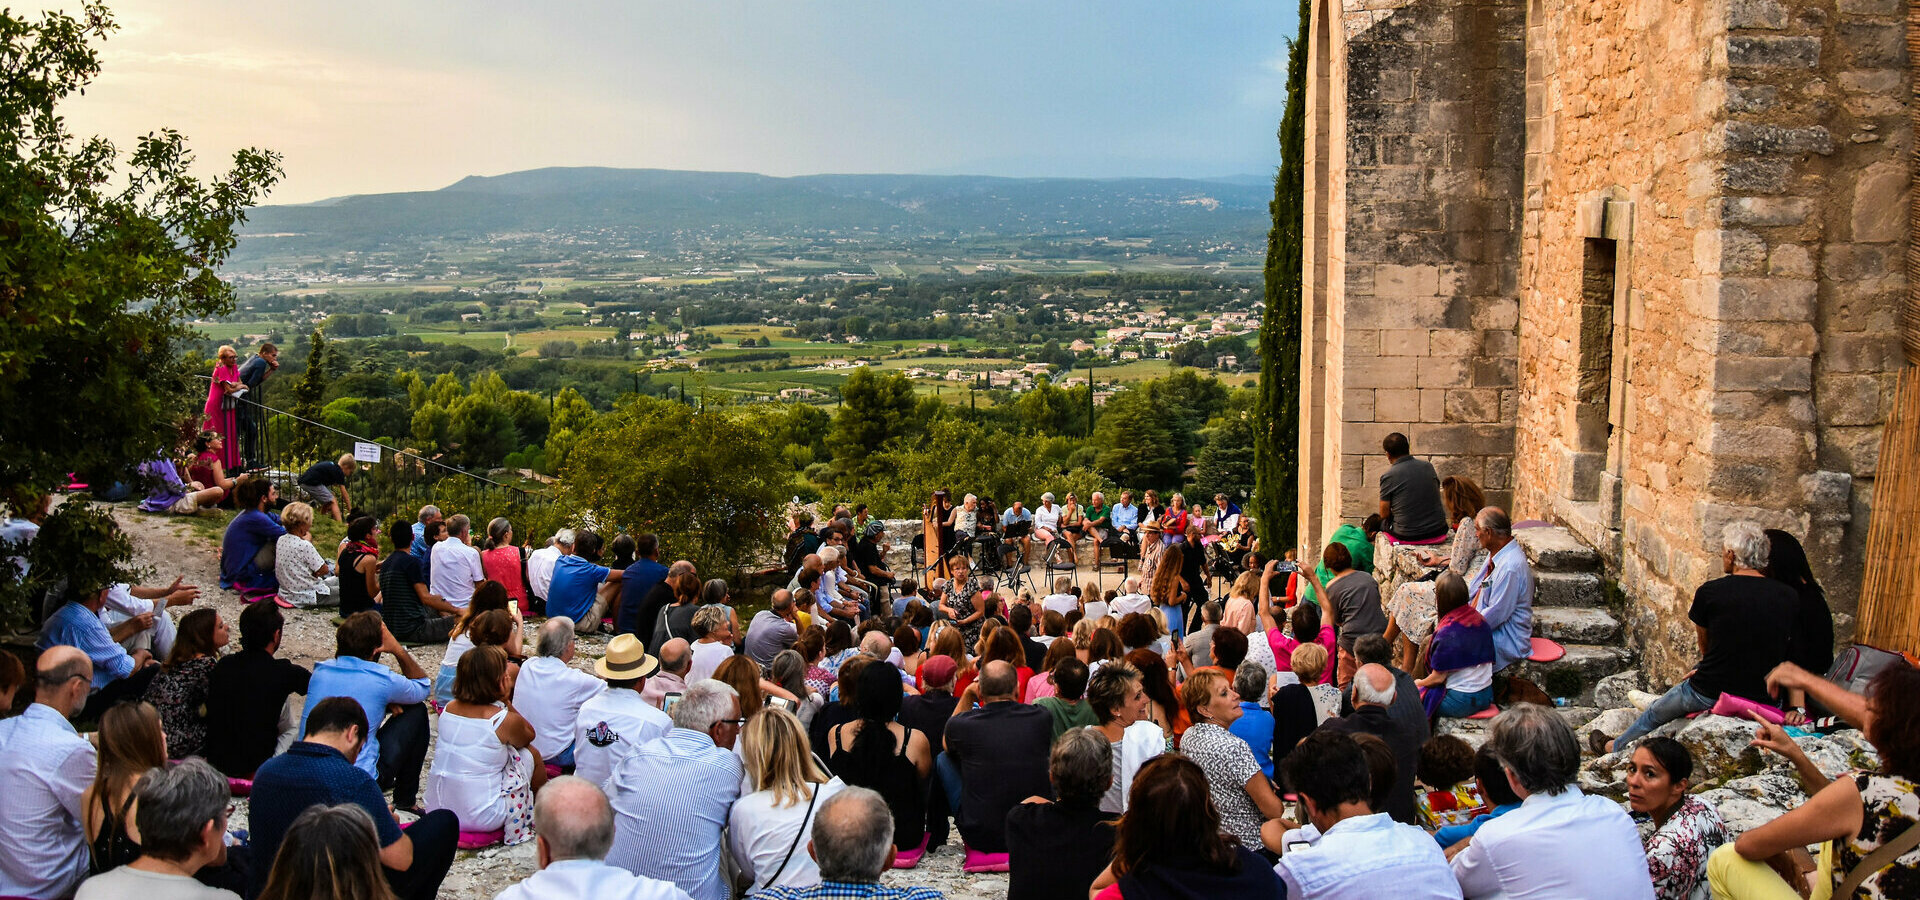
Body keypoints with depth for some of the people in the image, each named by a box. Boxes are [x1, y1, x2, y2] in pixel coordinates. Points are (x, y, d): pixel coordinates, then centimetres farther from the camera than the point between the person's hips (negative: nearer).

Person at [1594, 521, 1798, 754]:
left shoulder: (1710, 592, -13)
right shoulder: (1791, 597, -4)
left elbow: (1705, 646, 0)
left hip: (1713, 692, -4)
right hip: (1767, 698, 4)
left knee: (1654, 714, 26)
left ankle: (1614, 748, 53)